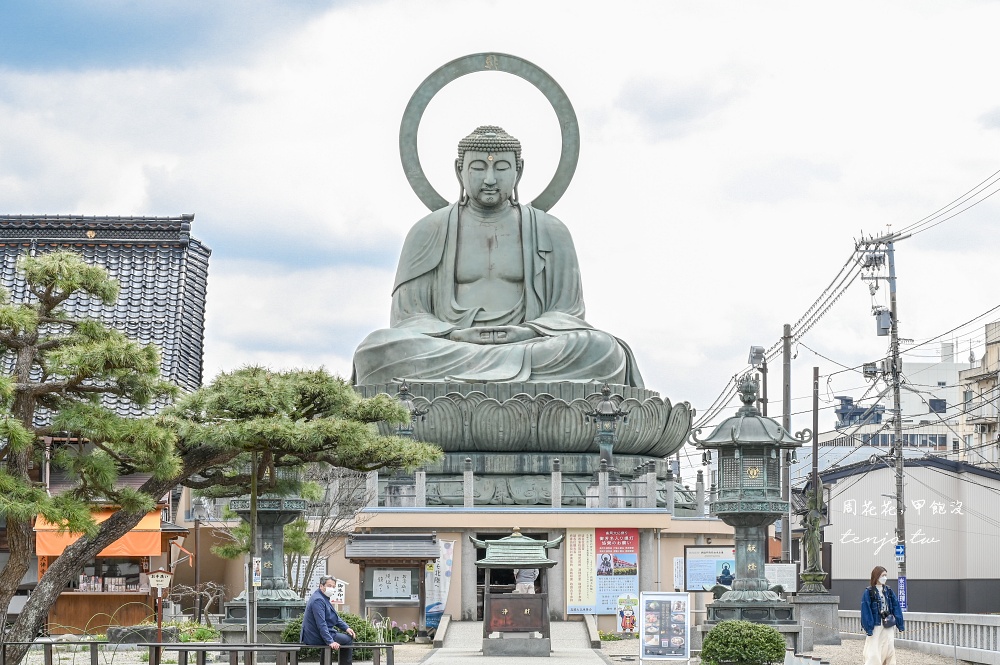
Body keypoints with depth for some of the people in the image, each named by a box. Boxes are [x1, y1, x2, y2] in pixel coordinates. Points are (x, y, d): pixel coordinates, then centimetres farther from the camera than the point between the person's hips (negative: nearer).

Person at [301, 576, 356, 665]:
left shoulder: (324, 598, 13)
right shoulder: (318, 600, -22)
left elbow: (335, 617, 20)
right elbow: (321, 624, -28)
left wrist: (346, 628, 6)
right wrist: (330, 642, -31)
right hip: (317, 637, -11)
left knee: (349, 635, 22)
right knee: (348, 639, -6)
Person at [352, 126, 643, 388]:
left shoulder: (550, 233, 14)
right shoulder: (428, 233, 13)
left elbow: (566, 312, 10)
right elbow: (407, 316, 7)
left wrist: (526, 334, -13)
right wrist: (456, 336, -15)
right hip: (448, 348, 0)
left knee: (603, 349, -29)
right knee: (377, 349, -32)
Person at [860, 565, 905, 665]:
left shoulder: (888, 591, 8)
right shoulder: (868, 592, -7)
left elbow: (896, 607, 8)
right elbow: (866, 611, -10)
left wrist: (900, 624, 2)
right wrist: (868, 629, -16)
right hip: (876, 626, -5)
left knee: (889, 649, 3)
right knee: (874, 652, -7)